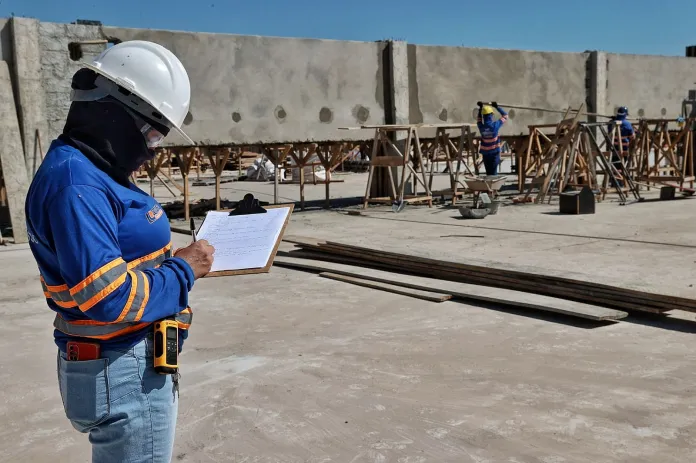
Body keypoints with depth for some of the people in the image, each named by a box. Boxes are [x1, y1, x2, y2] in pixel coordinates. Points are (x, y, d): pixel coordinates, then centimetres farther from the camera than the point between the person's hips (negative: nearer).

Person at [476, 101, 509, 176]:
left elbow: (479, 120, 18)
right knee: (493, 172, -1)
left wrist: (480, 108, 20)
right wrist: (497, 107, 5)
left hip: (485, 153, 3)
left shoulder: (481, 127, -7)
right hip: (494, 152, -3)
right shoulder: (495, 125, -13)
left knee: (488, 172, 10)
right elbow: (505, 115, 1)